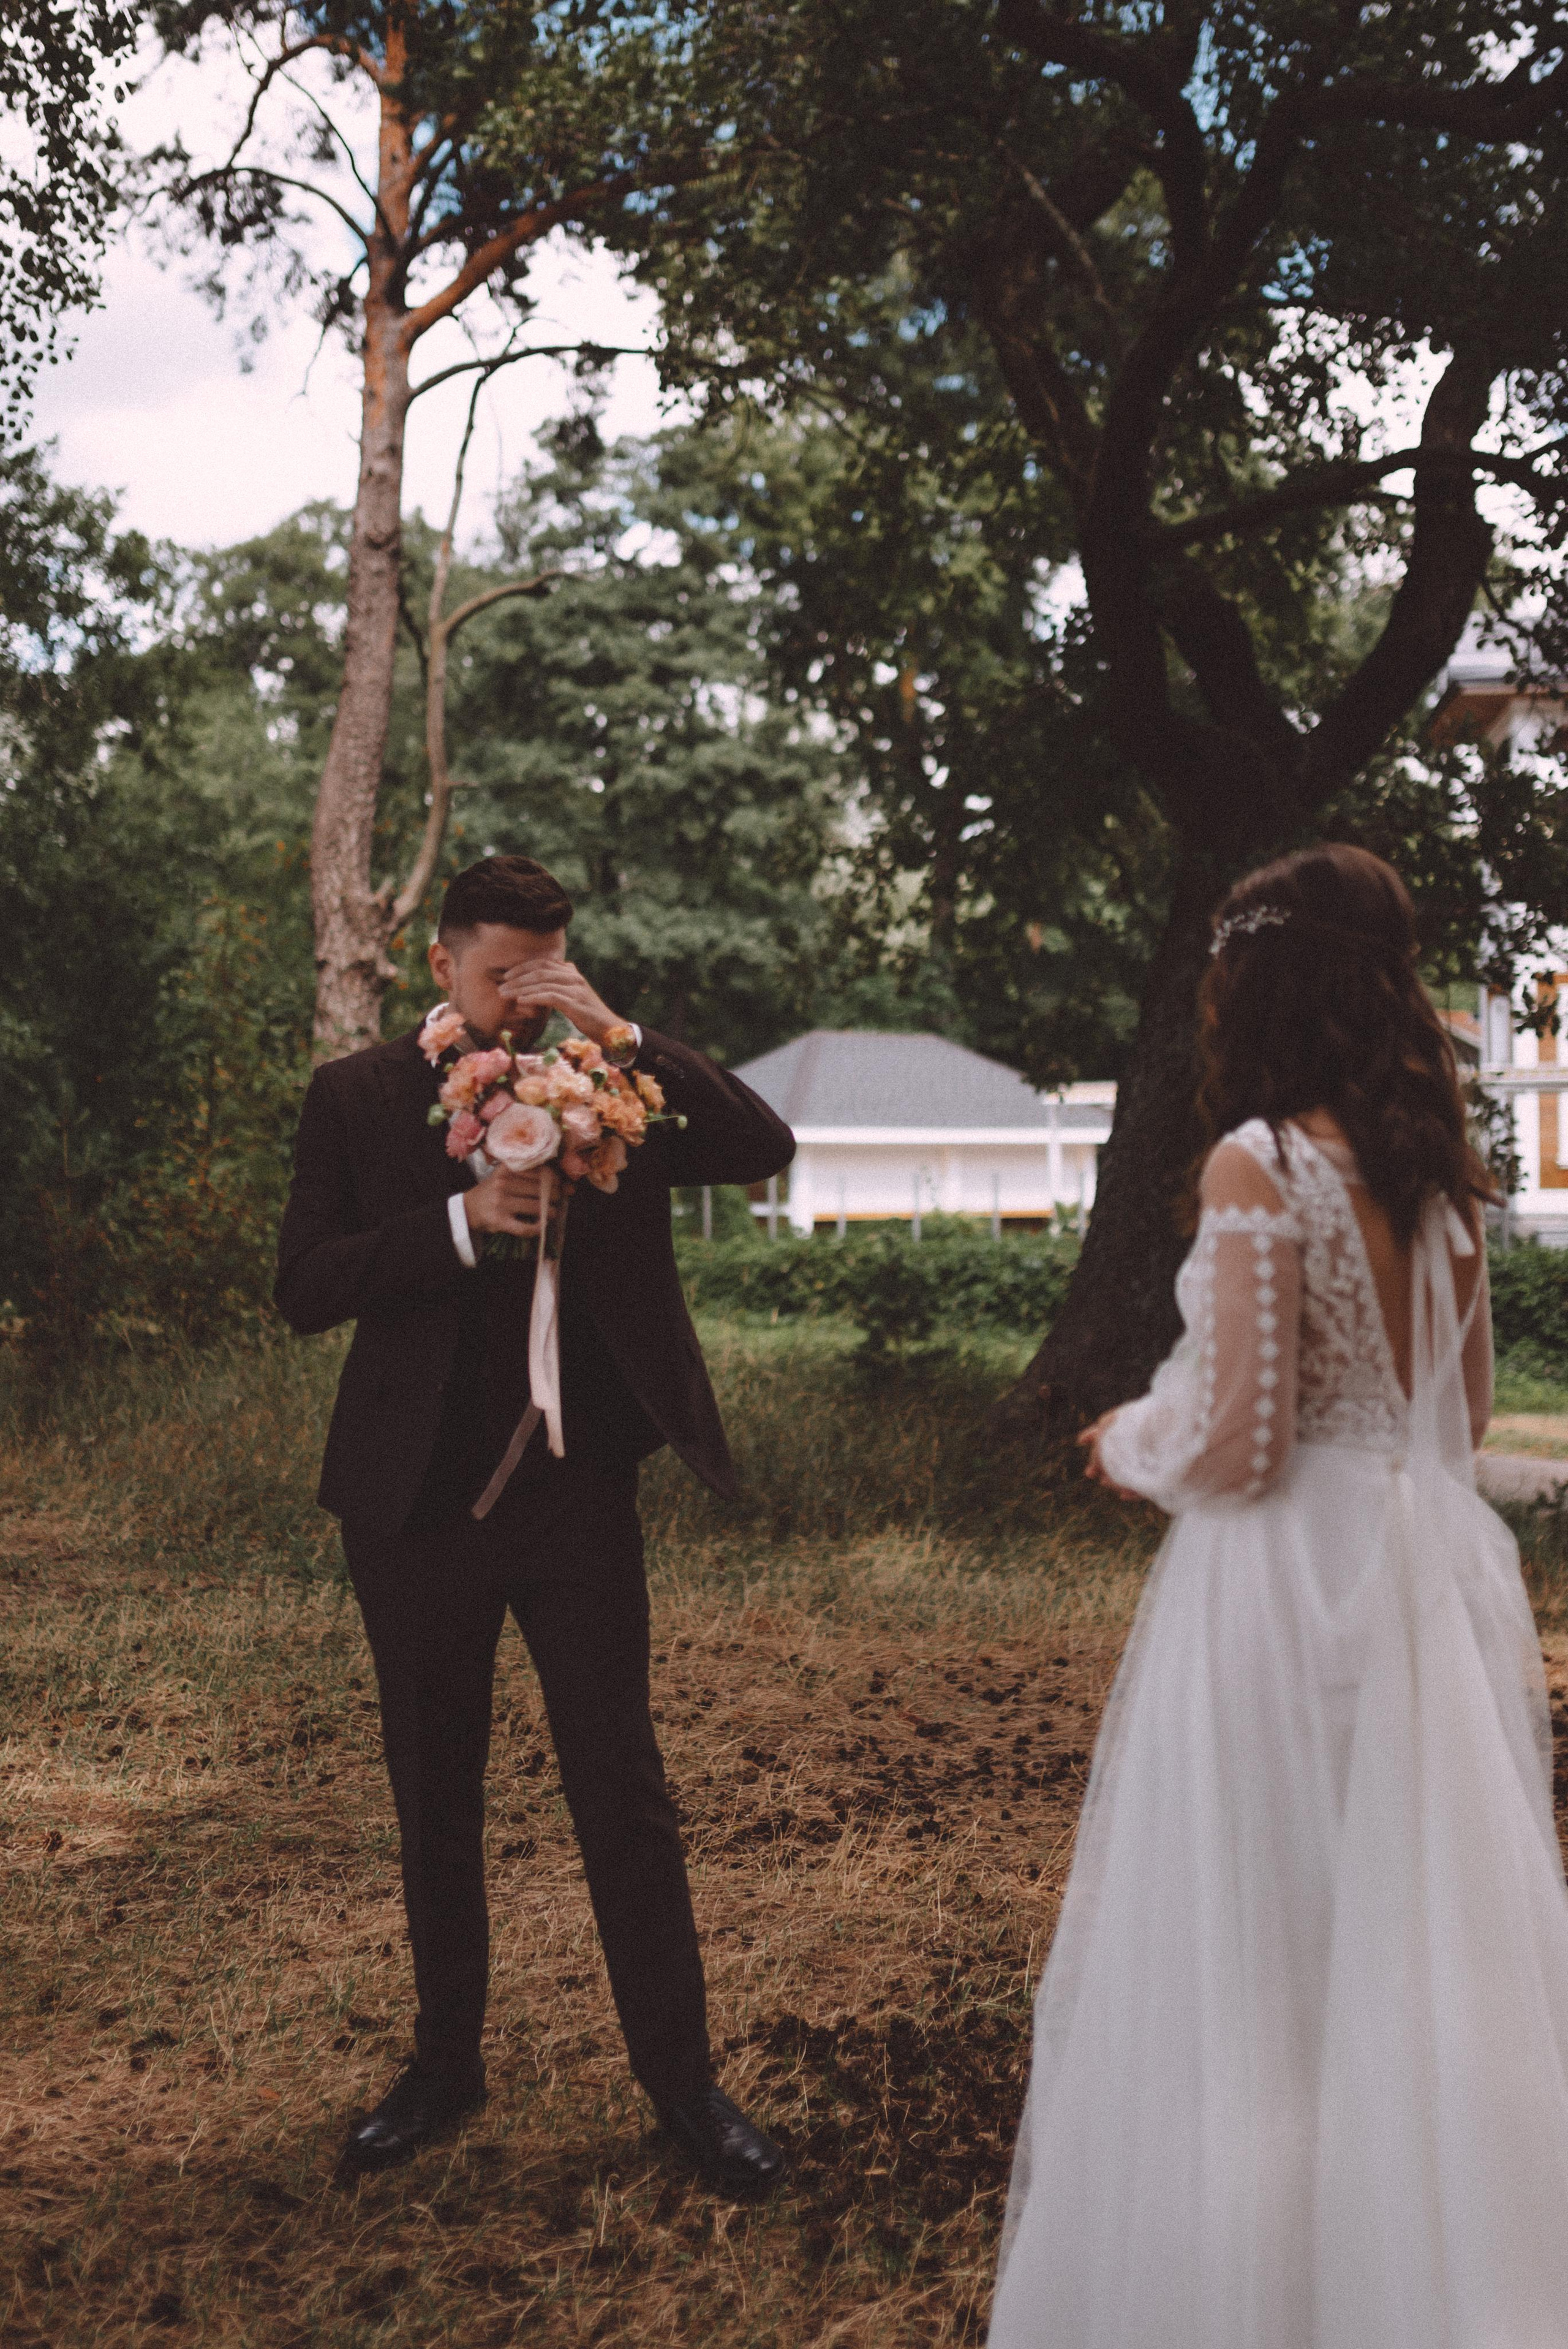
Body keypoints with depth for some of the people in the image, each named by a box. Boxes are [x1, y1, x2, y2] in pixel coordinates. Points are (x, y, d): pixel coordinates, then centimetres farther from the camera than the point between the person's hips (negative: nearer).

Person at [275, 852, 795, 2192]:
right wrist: (461, 1220, -20)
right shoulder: (357, 1097, 2)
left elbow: (765, 1150, -9)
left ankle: (682, 2079, 18)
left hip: (578, 1490, -1)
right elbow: (305, 1289, -6)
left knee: (625, 1794, 3)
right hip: (417, 1494, 1)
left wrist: (625, 1037, -18)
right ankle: (446, 2063, 32)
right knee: (435, 1802, 15)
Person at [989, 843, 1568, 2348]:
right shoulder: (1439, 1167, 6)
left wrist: (1126, 1445, 1)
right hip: (1436, 1573, 7)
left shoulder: (1260, 1166, -16)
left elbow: (1234, 1444, -17)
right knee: (1437, 1955, 17)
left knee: (1256, 1977, 6)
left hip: (1294, 1586, -7)